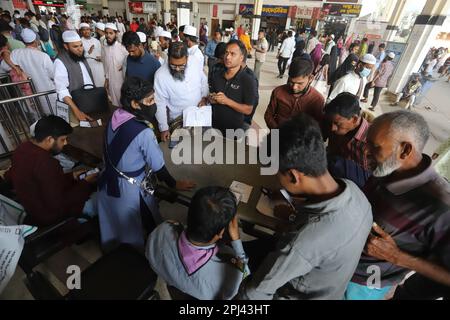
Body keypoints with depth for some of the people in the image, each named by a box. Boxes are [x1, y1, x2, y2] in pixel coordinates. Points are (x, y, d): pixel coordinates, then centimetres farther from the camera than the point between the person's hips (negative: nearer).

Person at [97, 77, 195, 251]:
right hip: (128, 189, -7)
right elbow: (158, 167, -19)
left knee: (113, 223, 31)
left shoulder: (115, 116, -7)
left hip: (107, 181, 8)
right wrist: (175, 184, -2)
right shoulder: (144, 133, -29)